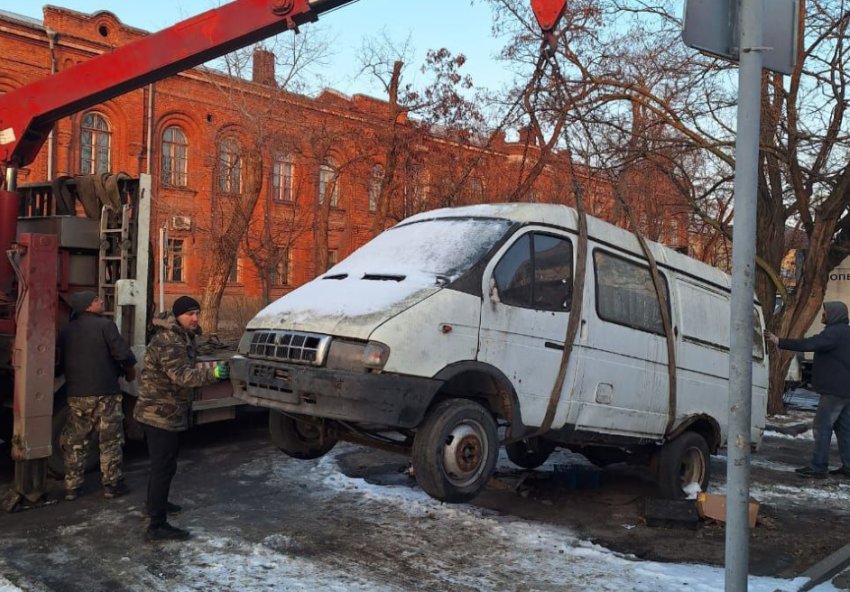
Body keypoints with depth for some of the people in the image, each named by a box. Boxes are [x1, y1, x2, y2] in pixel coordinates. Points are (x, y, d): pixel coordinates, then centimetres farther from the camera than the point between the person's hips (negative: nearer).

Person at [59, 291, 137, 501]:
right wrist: (130, 371, 3)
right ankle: (112, 484, 8)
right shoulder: (105, 325, -9)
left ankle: (71, 487, 16)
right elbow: (123, 354, -16)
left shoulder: (66, 331, 11)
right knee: (110, 441, 4)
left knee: (75, 442, 12)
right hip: (104, 392, -6)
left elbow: (61, 363, 18)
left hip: (75, 394, 6)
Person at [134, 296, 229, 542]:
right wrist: (212, 374, -48)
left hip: (166, 411, 11)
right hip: (161, 413, -11)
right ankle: (157, 526, -5)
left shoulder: (183, 336, 10)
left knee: (163, 463, 25)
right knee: (164, 466, -9)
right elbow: (182, 375, -36)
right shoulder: (167, 342, -24)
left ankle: (156, 503, 44)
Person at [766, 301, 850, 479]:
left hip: (834, 390, -10)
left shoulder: (834, 333, -16)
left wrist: (779, 342, -25)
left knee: (822, 427, -7)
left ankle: (818, 467, -6)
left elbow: (808, 344, -27)